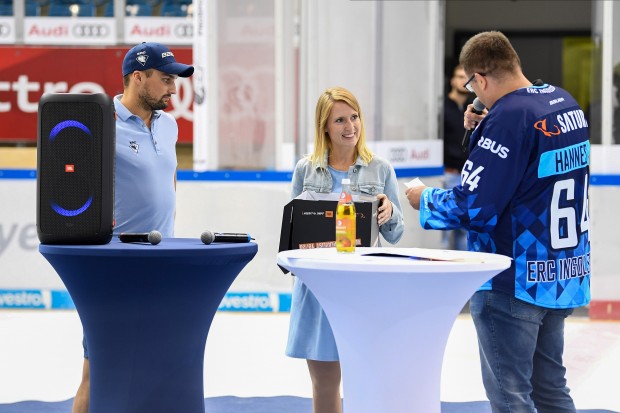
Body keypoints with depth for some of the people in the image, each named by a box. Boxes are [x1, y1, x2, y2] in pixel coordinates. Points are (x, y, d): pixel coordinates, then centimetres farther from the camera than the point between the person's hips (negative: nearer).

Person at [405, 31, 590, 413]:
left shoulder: (508, 115, -20)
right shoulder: (567, 104, 6)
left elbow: (473, 207, -21)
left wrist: (425, 200, -3)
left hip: (514, 282, -8)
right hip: (565, 277, 8)